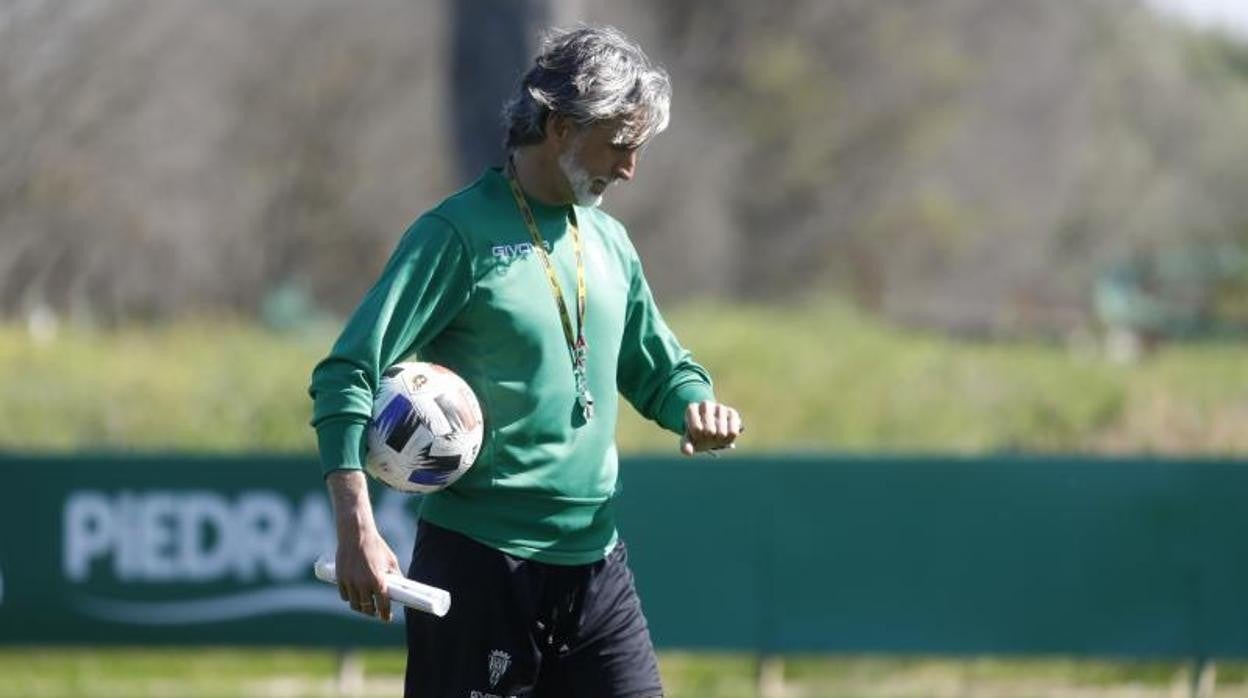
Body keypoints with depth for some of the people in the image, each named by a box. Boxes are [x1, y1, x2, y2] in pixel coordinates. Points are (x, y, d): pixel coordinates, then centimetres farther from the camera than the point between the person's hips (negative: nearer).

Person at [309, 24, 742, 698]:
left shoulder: (609, 241, 14)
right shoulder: (460, 234, -9)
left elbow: (658, 369, 27)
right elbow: (346, 376, -14)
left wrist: (697, 407, 2)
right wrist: (356, 527, -25)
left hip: (596, 564, 7)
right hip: (482, 564, -7)